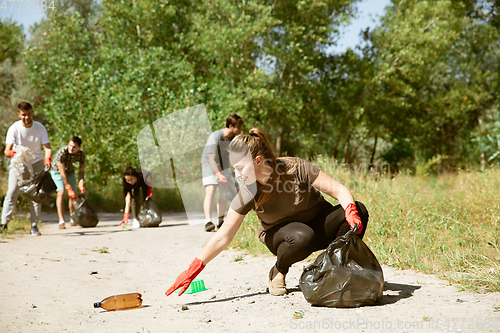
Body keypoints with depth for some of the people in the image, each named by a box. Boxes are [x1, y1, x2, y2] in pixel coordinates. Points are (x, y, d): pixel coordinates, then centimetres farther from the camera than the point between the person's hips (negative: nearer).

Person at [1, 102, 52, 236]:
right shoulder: (14, 128, -16)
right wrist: (11, 153, -47)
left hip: (36, 163, 1)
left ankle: (34, 225, 3)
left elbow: (47, 147, -20)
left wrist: (48, 158, -41)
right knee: (12, 193, -7)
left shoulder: (40, 128, -14)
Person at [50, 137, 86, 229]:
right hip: (57, 170, -5)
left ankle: (72, 220, 22)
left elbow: (81, 170, -12)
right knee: (61, 192, -23)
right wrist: (69, 188, -35)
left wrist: (81, 182, -29)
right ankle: (61, 221, -27)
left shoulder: (81, 153, -22)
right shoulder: (62, 152, -37)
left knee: (73, 195, 4)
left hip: (70, 170, 5)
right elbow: (62, 173, -34)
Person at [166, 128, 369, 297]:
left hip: (318, 222, 1)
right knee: (301, 236, -39)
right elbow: (223, 237, -15)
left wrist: (351, 211, -41)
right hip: (280, 234, 0)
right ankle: (278, 272, -6)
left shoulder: (295, 168, -24)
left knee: (359, 211, -28)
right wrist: (191, 272, -21)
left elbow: (339, 190, -20)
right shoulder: (247, 194, -19)